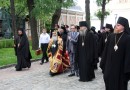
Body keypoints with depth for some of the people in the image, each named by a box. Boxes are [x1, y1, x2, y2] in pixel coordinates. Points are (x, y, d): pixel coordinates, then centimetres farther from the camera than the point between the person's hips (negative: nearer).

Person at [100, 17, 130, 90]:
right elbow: (106, 51, 7)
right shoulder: (111, 37, 6)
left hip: (120, 67, -4)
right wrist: (103, 64, 4)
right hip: (109, 65, 4)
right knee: (109, 83, 11)